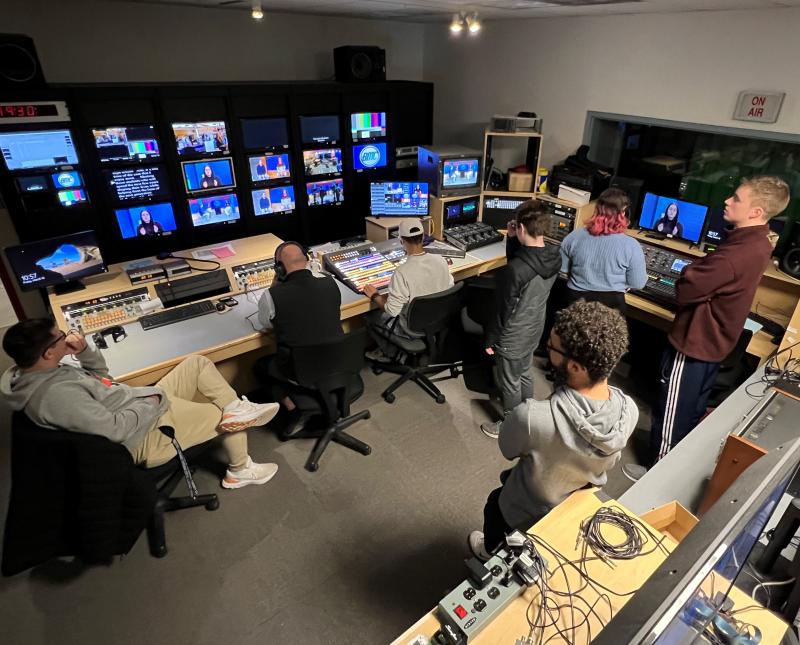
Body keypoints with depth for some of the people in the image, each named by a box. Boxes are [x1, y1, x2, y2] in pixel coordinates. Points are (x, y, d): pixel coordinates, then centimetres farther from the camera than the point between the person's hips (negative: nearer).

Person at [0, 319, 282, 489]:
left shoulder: (38, 372, 2)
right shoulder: (57, 394, -29)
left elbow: (100, 374, 15)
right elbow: (115, 429, -30)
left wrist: (84, 350, -5)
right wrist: (154, 400, -17)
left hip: (145, 407, 10)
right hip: (147, 435, -10)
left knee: (198, 363, 5)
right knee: (231, 418, -2)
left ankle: (239, 407, 2)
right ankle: (240, 471, 23)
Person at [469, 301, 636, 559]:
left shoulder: (532, 417, -43)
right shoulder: (629, 410, -26)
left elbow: (508, 449, -19)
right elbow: (607, 463, -5)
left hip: (528, 516, -3)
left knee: (495, 503, 29)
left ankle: (491, 553, 58)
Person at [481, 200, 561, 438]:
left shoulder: (517, 269, -33)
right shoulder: (554, 257, -9)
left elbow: (505, 310, -23)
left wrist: (490, 340, -9)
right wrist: (512, 239, -5)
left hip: (512, 338, -7)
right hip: (533, 332, 8)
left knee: (509, 384, 14)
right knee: (524, 375, 28)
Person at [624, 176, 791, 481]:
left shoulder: (737, 254, -31)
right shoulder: (758, 244, 3)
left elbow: (686, 289, -26)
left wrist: (690, 271, -8)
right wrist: (699, 271, -7)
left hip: (693, 342, -10)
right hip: (715, 341, 10)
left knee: (671, 413, 7)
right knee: (692, 411, 24)